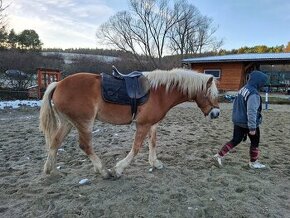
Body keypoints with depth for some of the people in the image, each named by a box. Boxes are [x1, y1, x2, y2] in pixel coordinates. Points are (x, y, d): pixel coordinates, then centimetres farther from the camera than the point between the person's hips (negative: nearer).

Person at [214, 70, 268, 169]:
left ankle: (219, 155, 12)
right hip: (247, 123, -8)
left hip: (238, 122, 8)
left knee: (235, 140, 16)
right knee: (255, 142, 14)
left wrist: (235, 117, 23)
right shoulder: (254, 94, -22)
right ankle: (253, 163, 29)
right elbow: (251, 112, -26)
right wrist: (252, 128, -22)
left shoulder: (242, 89, 5)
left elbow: (235, 104, 14)